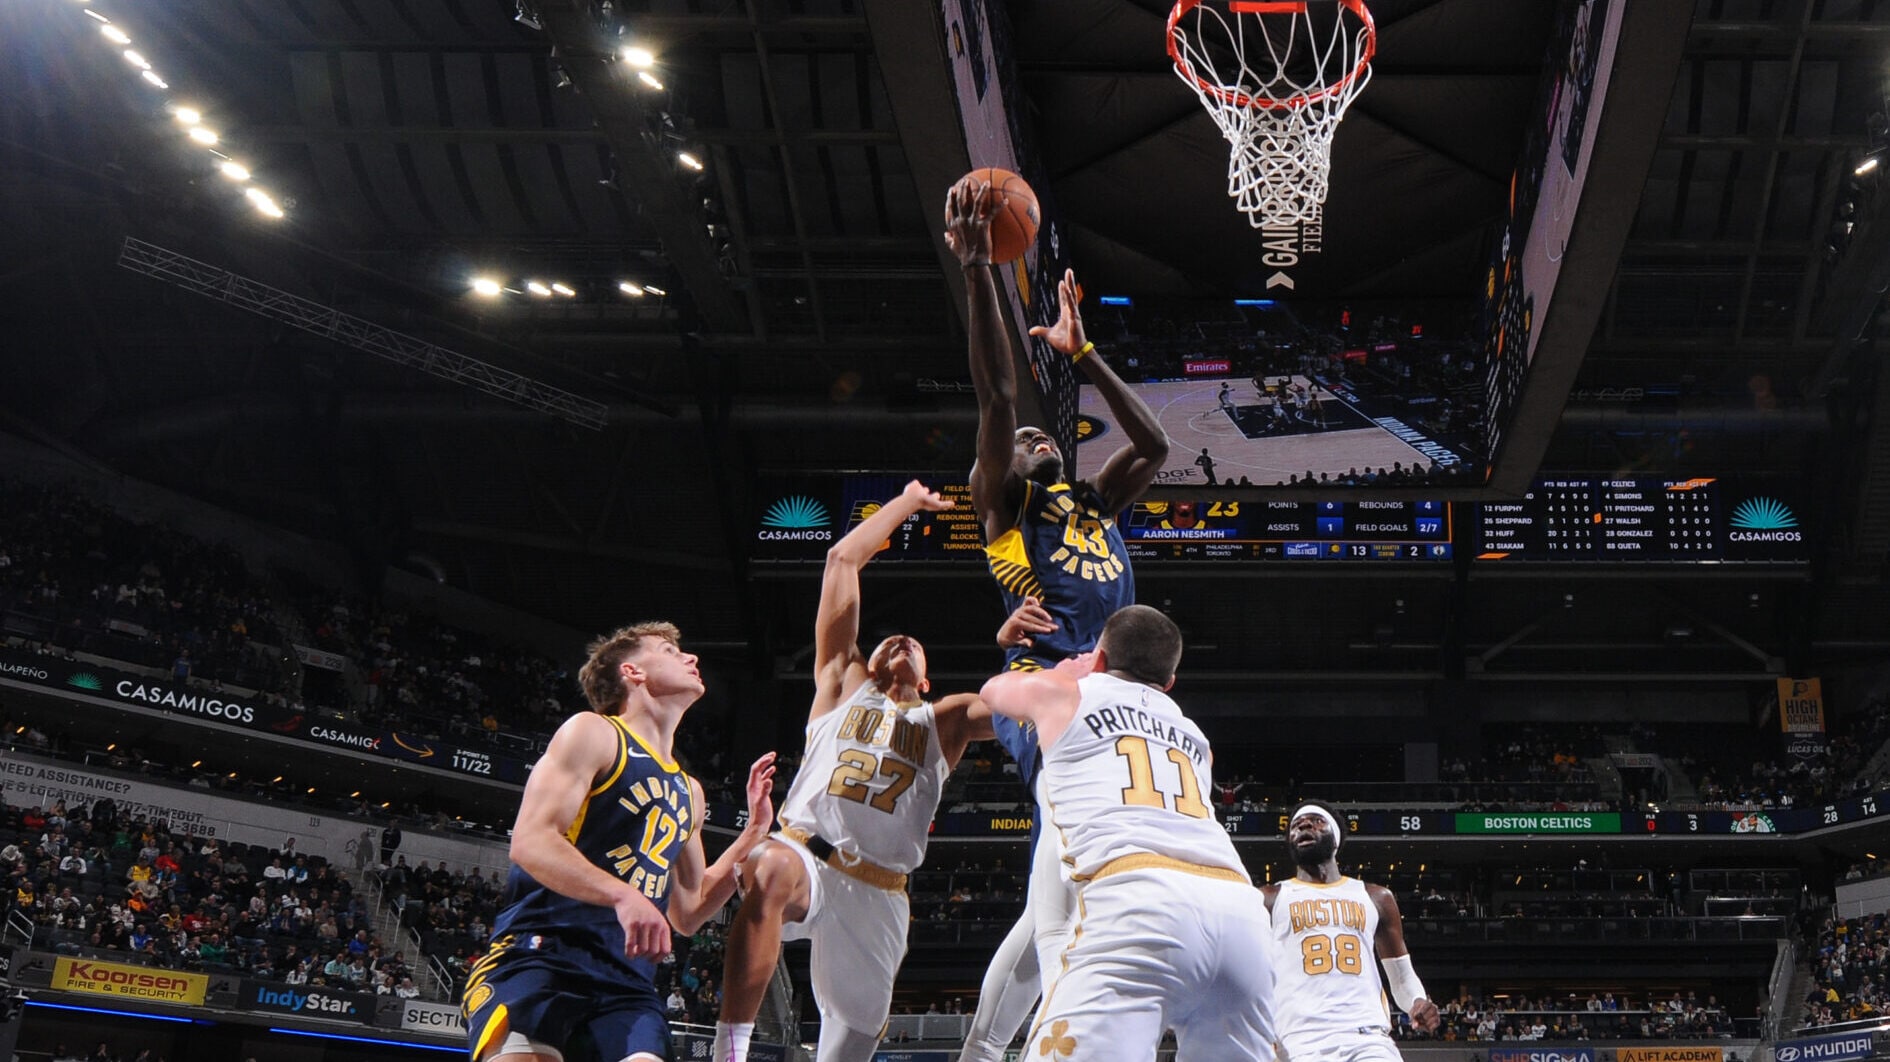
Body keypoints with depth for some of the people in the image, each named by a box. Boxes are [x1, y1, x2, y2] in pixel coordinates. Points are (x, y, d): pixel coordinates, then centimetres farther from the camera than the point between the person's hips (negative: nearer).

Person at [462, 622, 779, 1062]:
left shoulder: (688, 792, 26)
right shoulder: (593, 733, 3)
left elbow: (687, 915, 27)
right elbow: (530, 842, -11)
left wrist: (755, 831, 19)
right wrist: (622, 895, -26)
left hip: (626, 971, 7)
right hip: (542, 950, -7)